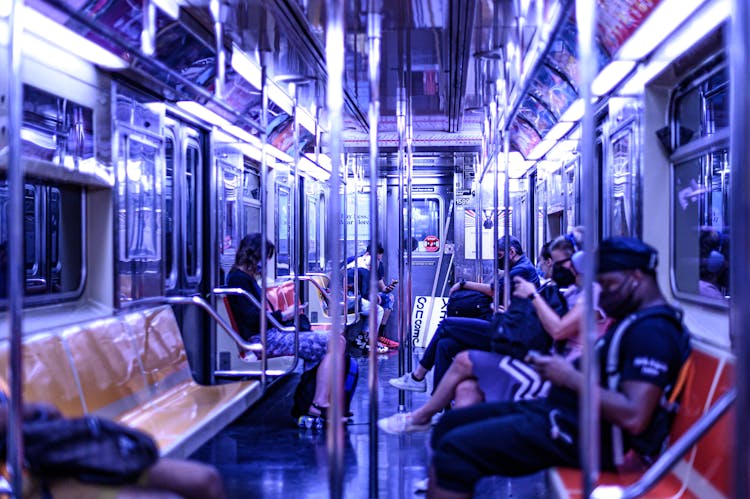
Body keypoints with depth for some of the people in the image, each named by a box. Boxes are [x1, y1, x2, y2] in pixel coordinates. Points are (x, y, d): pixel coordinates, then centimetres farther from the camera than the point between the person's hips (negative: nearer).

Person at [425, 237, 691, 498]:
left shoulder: (652, 331, -17)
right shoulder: (637, 319, 16)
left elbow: (634, 418, -27)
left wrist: (572, 378, -17)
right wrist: (559, 368, 4)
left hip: (582, 433, -11)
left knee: (455, 450, -20)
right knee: (450, 424, 10)